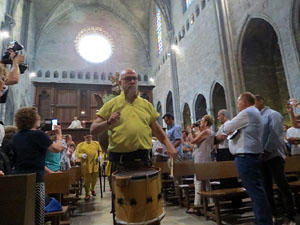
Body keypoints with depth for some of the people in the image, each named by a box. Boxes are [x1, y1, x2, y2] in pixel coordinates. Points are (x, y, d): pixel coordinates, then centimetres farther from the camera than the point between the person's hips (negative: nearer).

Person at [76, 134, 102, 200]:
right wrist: (81, 155, -17)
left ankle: (92, 189, 40)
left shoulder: (96, 143, 10)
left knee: (94, 179, 12)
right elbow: (77, 153, 3)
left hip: (95, 164, 2)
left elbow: (100, 151, 17)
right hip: (86, 165, -2)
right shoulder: (80, 145, 5)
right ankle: (87, 194, 17)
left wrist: (100, 156, -2)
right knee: (87, 180, 3)